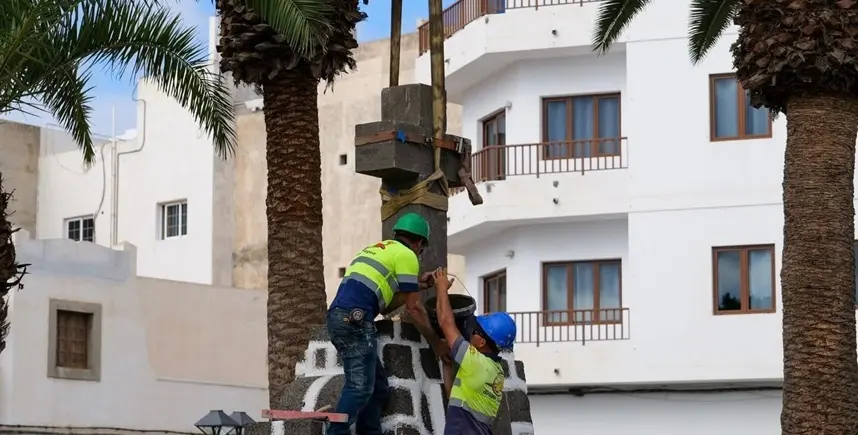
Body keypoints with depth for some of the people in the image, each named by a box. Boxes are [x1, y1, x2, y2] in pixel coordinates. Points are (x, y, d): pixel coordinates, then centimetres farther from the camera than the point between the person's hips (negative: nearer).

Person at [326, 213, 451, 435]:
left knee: (378, 387, 11)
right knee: (360, 386, -13)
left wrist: (416, 285, 31)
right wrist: (437, 343, 11)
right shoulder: (406, 255, 4)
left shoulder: (378, 249, 29)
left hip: (338, 316, 9)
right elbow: (414, 308, 3)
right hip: (355, 320, -9)